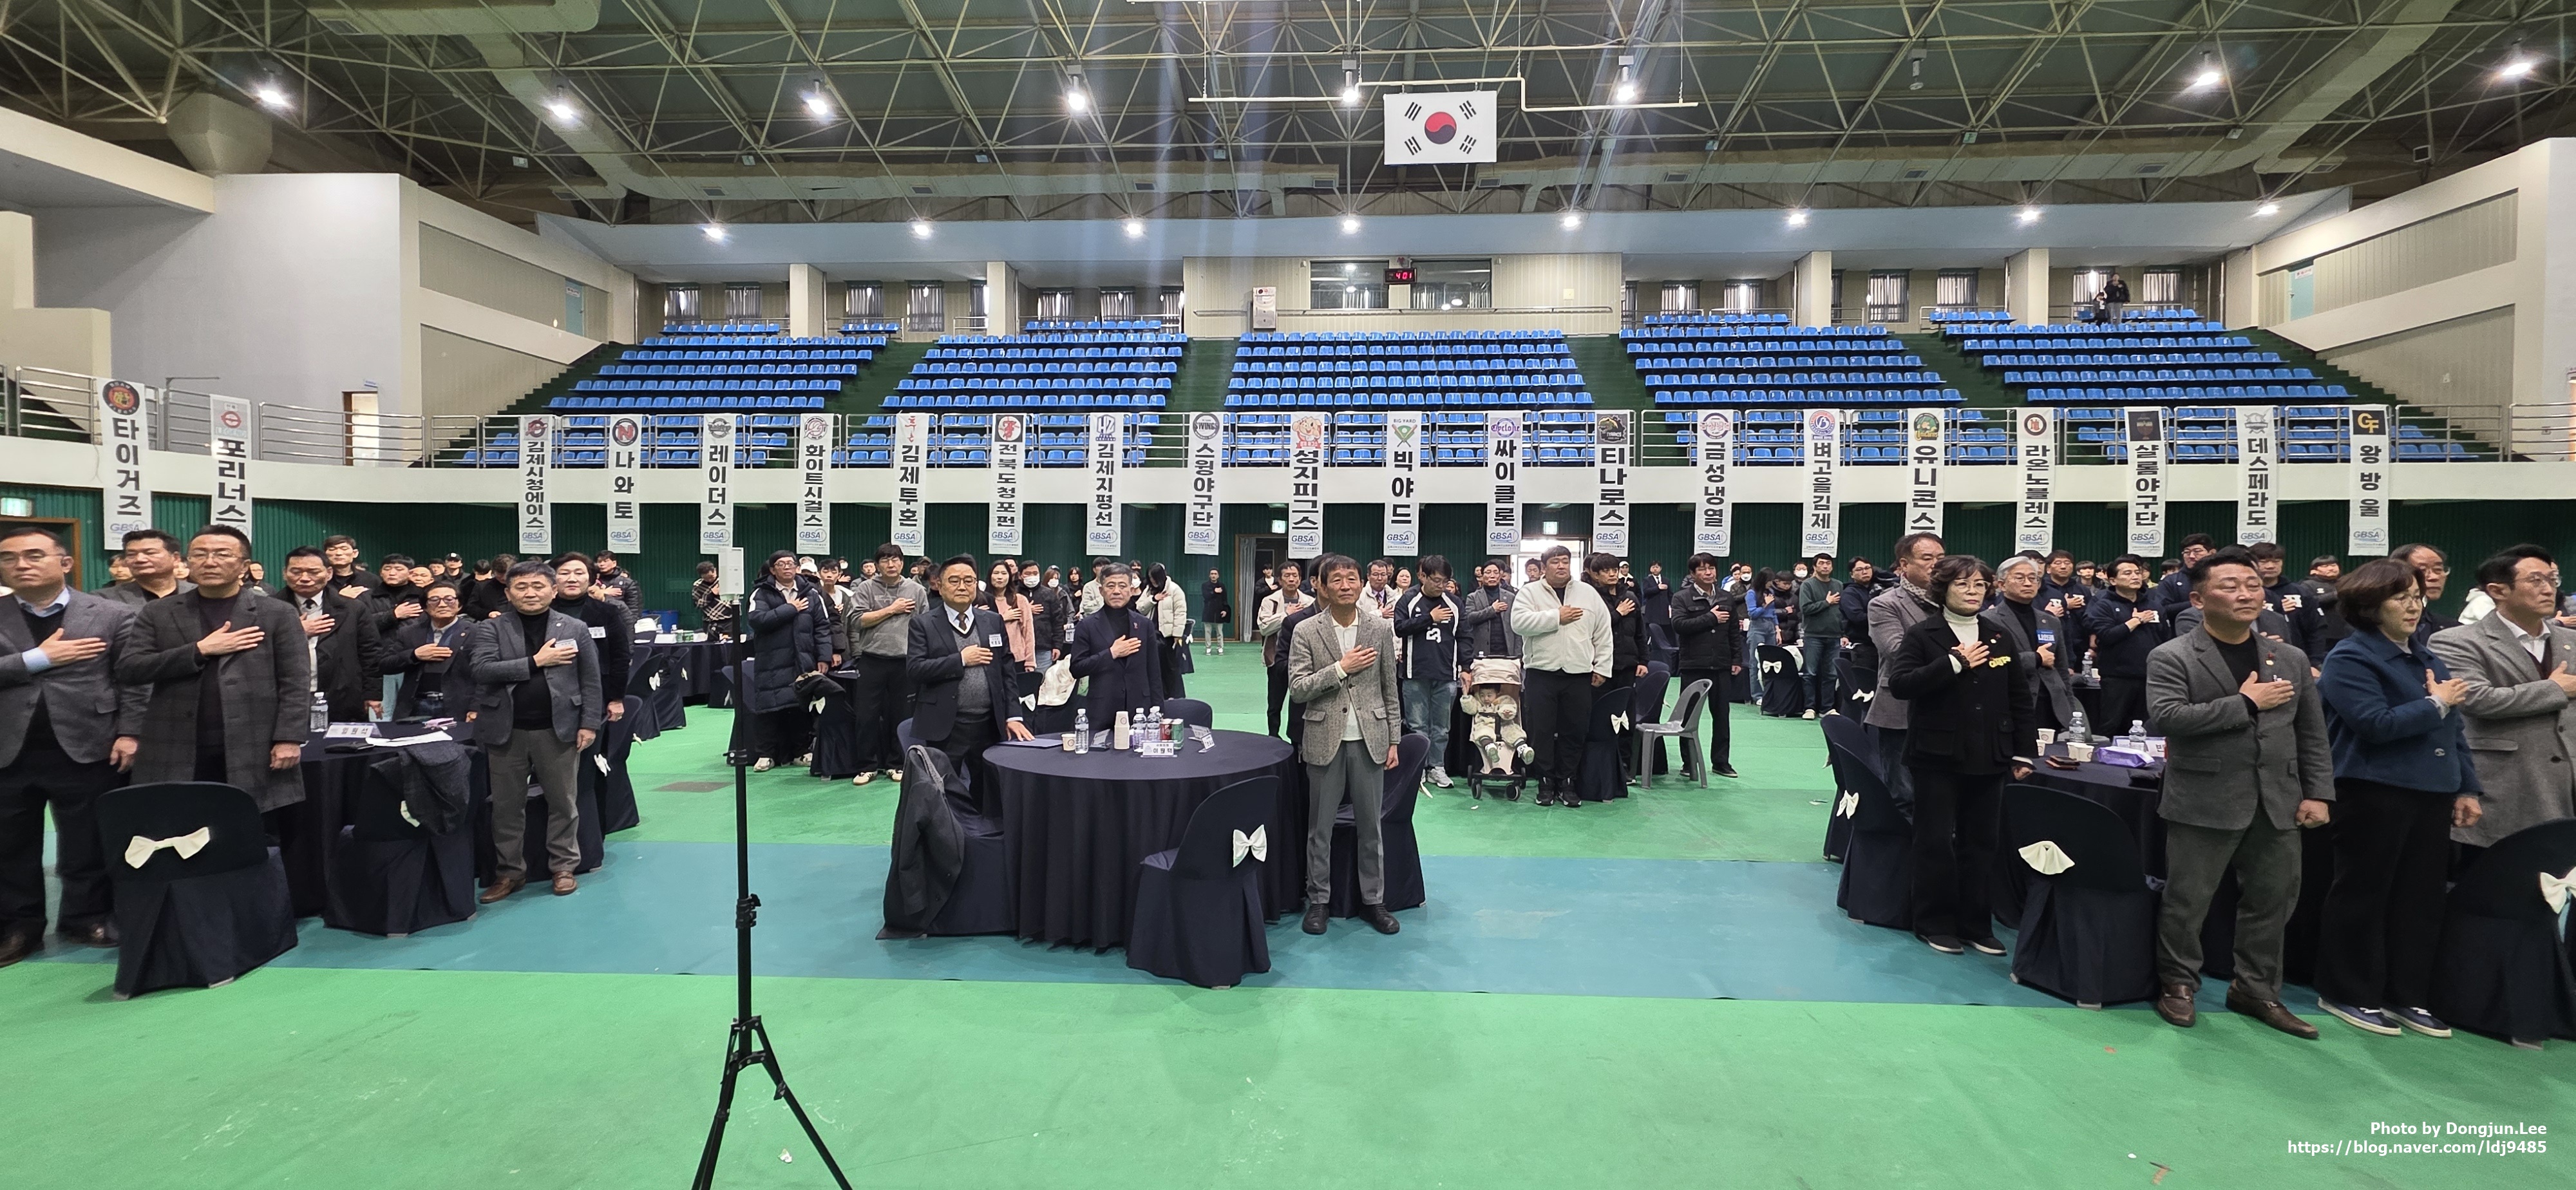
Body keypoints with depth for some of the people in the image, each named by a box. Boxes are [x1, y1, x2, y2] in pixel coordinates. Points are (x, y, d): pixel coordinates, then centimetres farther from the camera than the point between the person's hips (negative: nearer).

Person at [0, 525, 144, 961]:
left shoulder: (112, 615, 2)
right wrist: (38, 658, -13)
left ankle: (86, 917, 22)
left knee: (87, 844, 7)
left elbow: (131, 680, -2)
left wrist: (128, 733, -9)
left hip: (85, 747, -2)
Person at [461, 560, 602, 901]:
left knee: (563, 802, 7)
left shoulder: (575, 629, 4)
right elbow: (480, 670, -13)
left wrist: (589, 725, -3)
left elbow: (590, 680, 3)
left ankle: (564, 867, 20)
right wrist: (536, 661, -16)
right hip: (506, 730, 1)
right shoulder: (490, 629, 3)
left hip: (559, 729, 0)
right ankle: (510, 872, 23)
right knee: (507, 805, 10)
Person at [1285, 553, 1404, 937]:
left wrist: (1394, 740, 5)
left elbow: (1390, 689, 6)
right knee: (1320, 828, 8)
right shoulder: (1307, 632, -4)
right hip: (1325, 741, -1)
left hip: (1370, 740, 1)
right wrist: (1340, 668, -17)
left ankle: (1373, 901, 24)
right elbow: (1297, 689, -8)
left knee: (1370, 826, 10)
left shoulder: (1381, 628, 2)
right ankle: (1318, 901, 22)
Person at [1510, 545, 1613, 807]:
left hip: (1579, 674, 2)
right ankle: (1546, 782, 15)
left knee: (1575, 731, 6)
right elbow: (1519, 622, -16)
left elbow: (1603, 634, 11)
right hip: (1541, 673, -2)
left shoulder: (1589, 594, 10)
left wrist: (1601, 667, 4)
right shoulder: (1530, 592, 2)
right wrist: (1557, 617, -14)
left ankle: (1567, 782, 19)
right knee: (1541, 730, 1)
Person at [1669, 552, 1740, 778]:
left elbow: (1734, 632, 16)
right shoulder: (1682, 597, -2)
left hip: (1721, 666, 4)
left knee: (1721, 714, 9)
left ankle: (1721, 761, 18)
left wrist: (1737, 660, 10)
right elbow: (1678, 625, -18)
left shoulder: (1727, 598, 11)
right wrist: (1710, 618, -15)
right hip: (1693, 666, -4)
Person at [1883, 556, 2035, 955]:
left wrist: (2024, 753, 7)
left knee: (1980, 843, 10)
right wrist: (1955, 662, -19)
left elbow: (2020, 698, 12)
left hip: (1988, 758, 4)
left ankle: (1976, 924, 22)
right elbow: (1900, 683, -18)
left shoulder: (1999, 637, 9)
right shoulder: (1922, 635, -4)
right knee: (1935, 841, 3)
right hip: (1938, 757, -4)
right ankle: (1934, 923, 16)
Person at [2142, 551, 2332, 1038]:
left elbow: (2312, 733, 12)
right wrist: (2246, 702, -16)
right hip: (2205, 802, -5)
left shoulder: (2291, 658, 10)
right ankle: (2177, 984, 21)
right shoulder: (2171, 657, -7)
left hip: (2277, 803, 5)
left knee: (2272, 901, 13)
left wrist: (2317, 793, 4)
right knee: (2186, 901, 4)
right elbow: (2167, 717, -21)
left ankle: (2256, 990, 30)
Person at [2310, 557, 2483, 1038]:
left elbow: (2452, 728, 15)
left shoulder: (2427, 657, 14)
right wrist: (2435, 704, -10)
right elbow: (2376, 724, -21)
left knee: (2421, 898, 12)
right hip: (2377, 793, -7)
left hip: (2432, 793, 7)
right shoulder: (2350, 659, -10)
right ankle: (2347, 993, 13)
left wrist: (2466, 788, 10)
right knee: (2362, 895, 2)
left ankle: (2407, 995, 23)